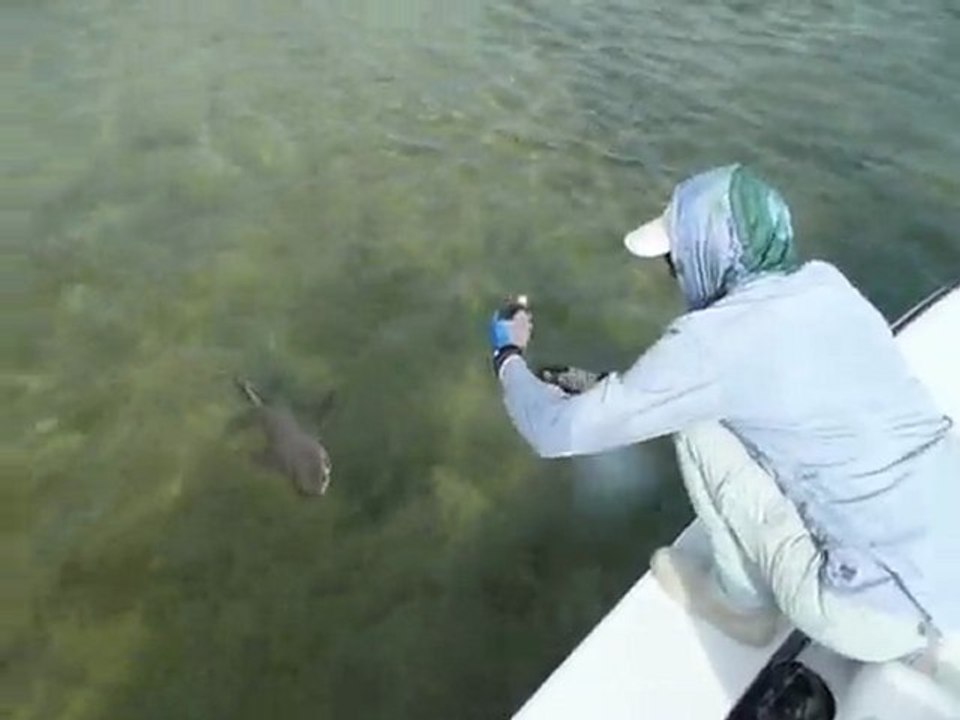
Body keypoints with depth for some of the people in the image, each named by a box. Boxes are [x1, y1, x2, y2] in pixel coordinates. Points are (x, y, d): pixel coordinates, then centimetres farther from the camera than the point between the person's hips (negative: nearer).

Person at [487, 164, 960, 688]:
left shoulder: (713, 340, -17)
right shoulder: (828, 285, 4)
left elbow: (560, 430, -7)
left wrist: (508, 356, 12)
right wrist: (623, 390, 23)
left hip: (888, 615, -7)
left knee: (698, 421, -4)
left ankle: (742, 603, 18)